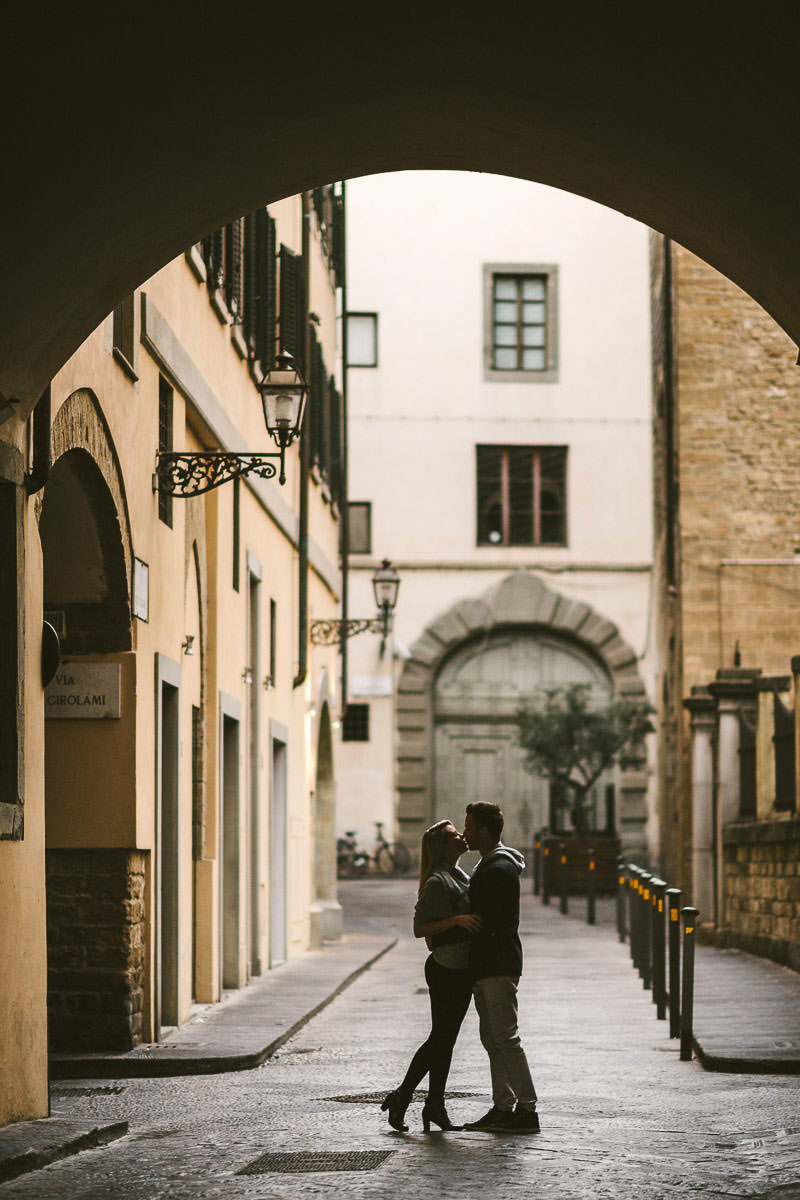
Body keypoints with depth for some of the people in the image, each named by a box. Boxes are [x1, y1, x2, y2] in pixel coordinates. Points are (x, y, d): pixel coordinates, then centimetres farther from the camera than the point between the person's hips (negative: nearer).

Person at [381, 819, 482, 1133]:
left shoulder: (459, 875, 15)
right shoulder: (437, 882, -14)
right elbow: (419, 928, -17)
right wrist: (457, 920, -26)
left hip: (463, 969, 9)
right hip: (445, 969, -9)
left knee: (446, 1038, 10)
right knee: (440, 1039, -5)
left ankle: (435, 1104, 14)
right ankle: (400, 1098, 4)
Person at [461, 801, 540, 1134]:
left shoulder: (499, 869, -15)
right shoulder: (487, 866, 19)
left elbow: (487, 923, -20)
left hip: (498, 966, -11)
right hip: (485, 968, 11)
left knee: (505, 1038, -10)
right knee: (492, 1039, 11)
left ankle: (527, 1110, -9)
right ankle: (503, 1107, 14)